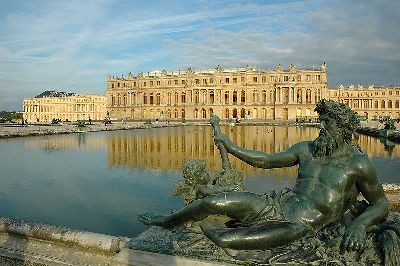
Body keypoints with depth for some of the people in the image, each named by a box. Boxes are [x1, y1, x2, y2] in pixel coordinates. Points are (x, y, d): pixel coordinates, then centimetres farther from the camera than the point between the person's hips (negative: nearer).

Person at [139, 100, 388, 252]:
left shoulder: (358, 163, -5)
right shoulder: (306, 148, 8)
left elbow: (381, 204, 3)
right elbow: (265, 160, 14)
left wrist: (360, 224, -19)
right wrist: (227, 143, 11)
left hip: (298, 227, -5)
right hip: (276, 205, 5)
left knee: (226, 240, -26)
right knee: (212, 202, -11)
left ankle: (206, 227, 11)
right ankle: (166, 221, 18)